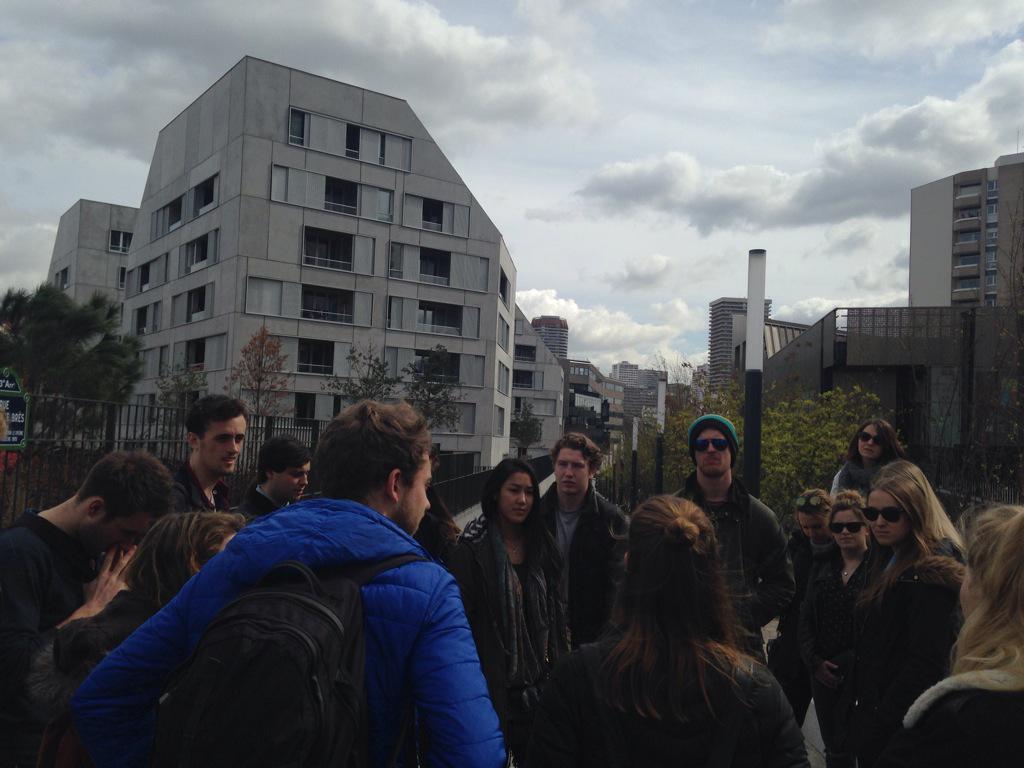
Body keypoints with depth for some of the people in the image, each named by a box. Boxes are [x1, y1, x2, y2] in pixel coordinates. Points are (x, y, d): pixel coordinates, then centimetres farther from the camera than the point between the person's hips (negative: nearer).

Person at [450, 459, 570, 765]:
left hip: (538, 680, 5)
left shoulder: (541, 545, 7)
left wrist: (559, 665, 9)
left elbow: (556, 611, 13)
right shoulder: (472, 550, -12)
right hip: (493, 682, -5)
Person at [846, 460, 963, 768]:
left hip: (898, 726, -8)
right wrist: (859, 710, 9)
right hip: (873, 710, 8)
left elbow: (926, 664, -23)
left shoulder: (930, 573, -17)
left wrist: (877, 725, -19)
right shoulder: (891, 563, 11)